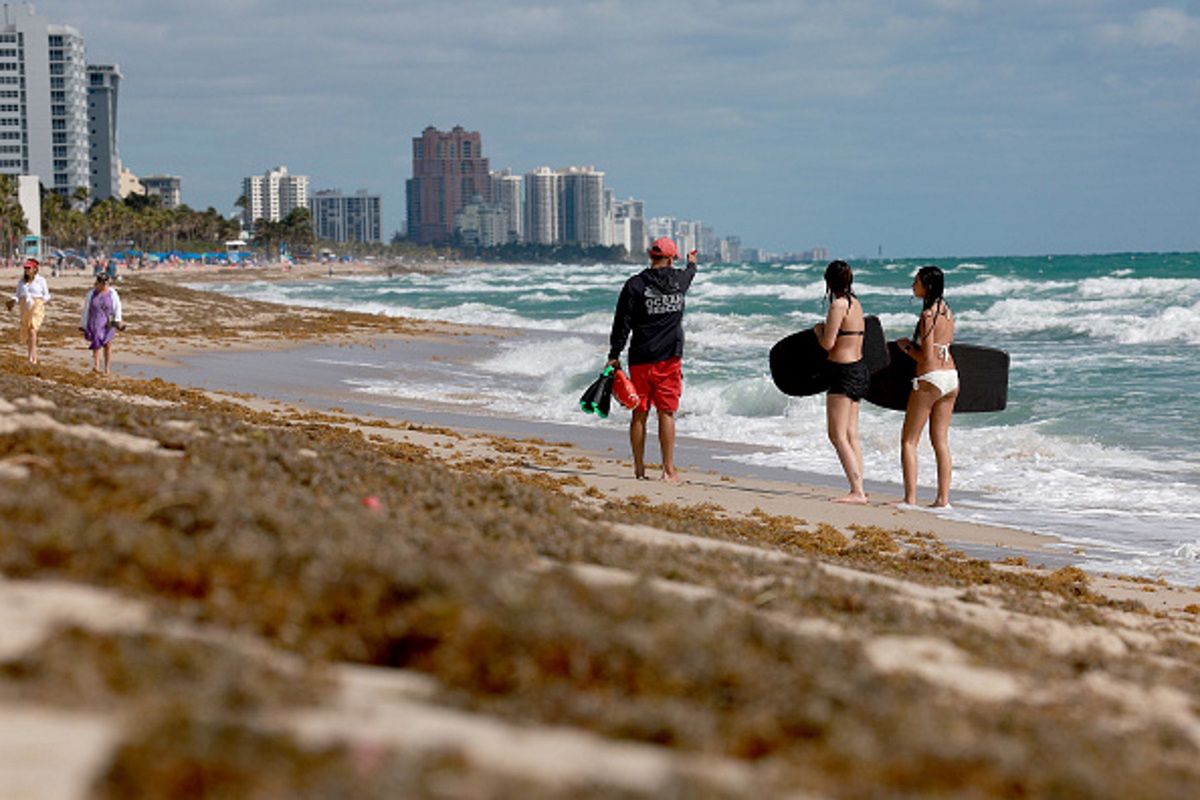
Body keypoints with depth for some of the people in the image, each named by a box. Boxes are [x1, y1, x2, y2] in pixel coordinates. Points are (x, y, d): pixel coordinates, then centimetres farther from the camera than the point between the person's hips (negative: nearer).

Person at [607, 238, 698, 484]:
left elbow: (622, 323, -7)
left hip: (640, 359, 0)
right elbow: (690, 274, 28)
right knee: (666, 413, 1)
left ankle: (639, 468, 10)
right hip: (669, 359, 0)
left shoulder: (635, 285, -6)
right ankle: (669, 470, 0)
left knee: (640, 413, 7)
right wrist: (692, 263, 52)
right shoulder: (679, 280, 2)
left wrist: (614, 355, 0)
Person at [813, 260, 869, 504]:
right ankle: (859, 490, 12)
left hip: (844, 373, -9)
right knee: (851, 434, 12)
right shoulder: (856, 303, 11)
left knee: (837, 435, -8)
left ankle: (857, 491, -14)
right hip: (859, 369, 9)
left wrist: (819, 329, 3)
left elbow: (827, 344, -17)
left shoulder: (838, 305, -15)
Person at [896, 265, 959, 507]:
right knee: (941, 440, 11)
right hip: (951, 377, 8)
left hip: (930, 378, -8)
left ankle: (910, 498, -5)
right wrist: (914, 344, 15)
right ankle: (943, 498, 10)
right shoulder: (947, 312, 10)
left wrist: (906, 347, -1)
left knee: (909, 440, 0)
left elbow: (926, 357, -17)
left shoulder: (927, 316, -15)